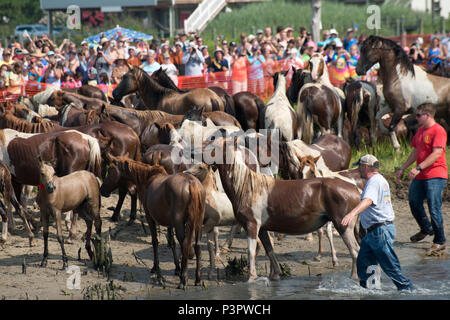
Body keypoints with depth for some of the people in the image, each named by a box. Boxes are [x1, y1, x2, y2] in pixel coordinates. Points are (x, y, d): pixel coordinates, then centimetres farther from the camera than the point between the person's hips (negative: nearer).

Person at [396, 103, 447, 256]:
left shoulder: (438, 131, -13)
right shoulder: (420, 130, 15)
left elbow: (437, 153, -22)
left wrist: (418, 168, -27)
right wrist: (403, 168, 22)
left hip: (435, 176, -9)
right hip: (420, 177, 9)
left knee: (434, 208, -8)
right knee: (414, 203, 15)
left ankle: (439, 242, 2)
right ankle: (426, 229, 37)